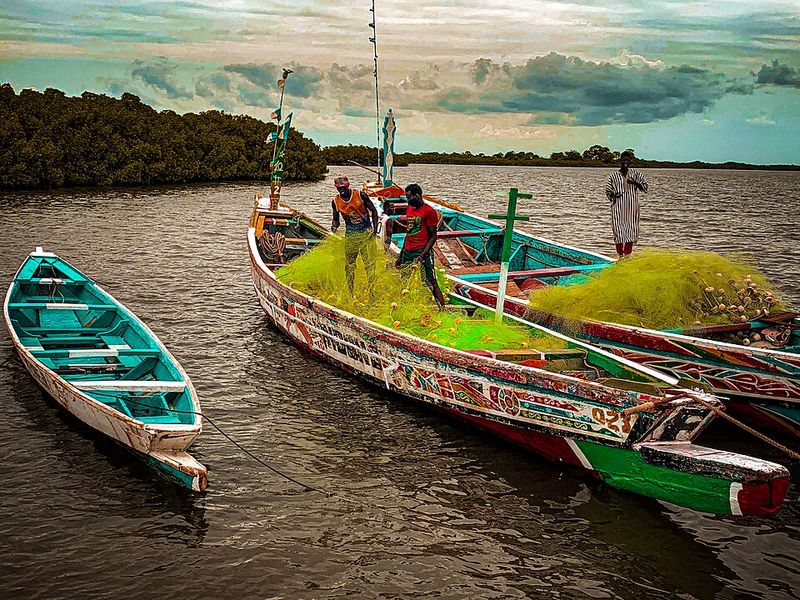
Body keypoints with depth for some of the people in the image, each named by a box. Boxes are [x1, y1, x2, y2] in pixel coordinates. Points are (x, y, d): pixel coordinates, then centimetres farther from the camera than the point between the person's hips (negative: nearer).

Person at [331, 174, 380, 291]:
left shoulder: (360, 195, -8)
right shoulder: (335, 202, -1)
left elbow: (373, 211, 1)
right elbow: (336, 219, 13)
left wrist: (375, 229, -6)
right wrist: (334, 225, -11)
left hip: (367, 234, -3)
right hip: (350, 236, 3)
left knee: (369, 264, -6)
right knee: (349, 265, 9)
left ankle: (372, 289, -1)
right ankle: (350, 292, 21)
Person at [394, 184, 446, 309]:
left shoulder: (428, 211, -7)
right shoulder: (409, 210, 17)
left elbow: (433, 236, -9)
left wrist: (422, 255, -18)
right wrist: (401, 255, 20)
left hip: (422, 252, -8)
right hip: (407, 252, 8)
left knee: (431, 283, -10)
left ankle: (442, 308, -11)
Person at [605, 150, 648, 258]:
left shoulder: (636, 174, 8)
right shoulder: (614, 176, 6)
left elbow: (645, 187, 8)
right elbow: (608, 190, 10)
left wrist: (635, 183, -10)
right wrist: (613, 195, -11)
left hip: (632, 206, 1)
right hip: (618, 206, -1)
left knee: (631, 229, 0)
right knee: (618, 230, -5)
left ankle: (627, 255, 6)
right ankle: (620, 254, 4)